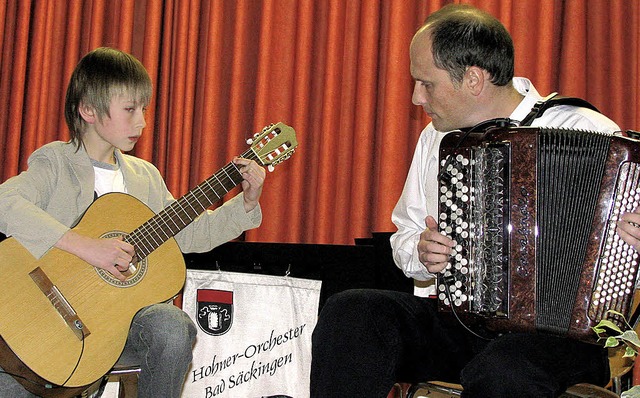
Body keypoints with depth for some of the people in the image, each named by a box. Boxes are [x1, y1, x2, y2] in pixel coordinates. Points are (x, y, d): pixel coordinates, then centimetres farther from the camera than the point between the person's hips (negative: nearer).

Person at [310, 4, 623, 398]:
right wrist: (419, 251, 1)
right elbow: (405, 234, 24)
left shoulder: (586, 133, -4)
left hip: (554, 329, -5)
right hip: (452, 317, 5)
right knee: (348, 312, -21)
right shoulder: (437, 137, 16)